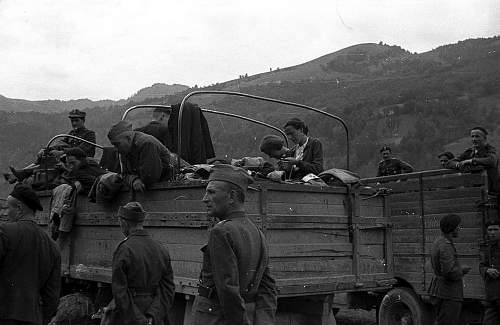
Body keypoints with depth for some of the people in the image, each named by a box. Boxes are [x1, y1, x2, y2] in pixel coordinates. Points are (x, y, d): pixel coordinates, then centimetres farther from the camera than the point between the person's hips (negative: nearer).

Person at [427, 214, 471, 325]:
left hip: (439, 290, 10)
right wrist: (462, 270, -9)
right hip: (449, 293, -10)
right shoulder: (446, 246, -20)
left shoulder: (438, 242, 12)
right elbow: (449, 272, -28)